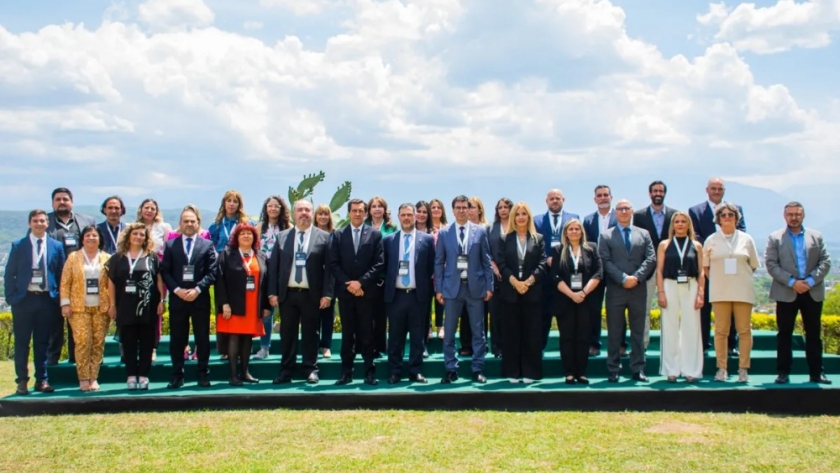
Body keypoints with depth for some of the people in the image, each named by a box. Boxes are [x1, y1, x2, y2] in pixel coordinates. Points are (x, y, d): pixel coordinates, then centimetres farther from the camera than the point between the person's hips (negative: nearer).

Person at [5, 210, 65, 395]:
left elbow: (61, 274, 7)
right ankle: (22, 381, 12)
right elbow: (9, 274, 4)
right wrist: (11, 297, -4)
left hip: (47, 299, 1)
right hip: (24, 298, -1)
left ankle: (42, 380, 14)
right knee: (22, 342, 4)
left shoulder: (57, 246, 5)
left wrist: (59, 299, 0)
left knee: (43, 342, 7)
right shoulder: (18, 246, 3)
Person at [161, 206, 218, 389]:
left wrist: (197, 289, -13)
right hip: (177, 298, 1)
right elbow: (165, 272, 3)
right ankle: (177, 375, 13)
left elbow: (212, 272, -1)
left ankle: (203, 374, 13)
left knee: (202, 338, 5)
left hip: (200, 299, -1)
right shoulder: (170, 245, 8)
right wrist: (176, 290, -11)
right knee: (177, 339, 5)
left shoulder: (207, 245, 5)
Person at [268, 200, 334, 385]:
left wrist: (327, 294, -9)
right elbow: (273, 266, 7)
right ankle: (286, 371, 14)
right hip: (287, 293, 2)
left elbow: (329, 267, -2)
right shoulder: (282, 237, 8)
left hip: (312, 295, -2)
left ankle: (310, 370, 14)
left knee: (310, 333, 5)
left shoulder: (323, 237, 2)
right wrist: (272, 293, -1)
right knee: (287, 334, 7)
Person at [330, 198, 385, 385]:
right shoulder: (338, 235, 8)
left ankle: (370, 372, 7)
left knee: (367, 333, 2)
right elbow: (333, 264, 3)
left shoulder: (375, 235, 4)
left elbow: (379, 264, -3)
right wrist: (348, 284, -9)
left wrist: (361, 282, -12)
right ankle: (346, 372, 9)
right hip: (345, 291, 1)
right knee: (347, 333, 5)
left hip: (367, 291, -1)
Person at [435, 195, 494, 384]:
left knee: (478, 331, 5)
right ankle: (451, 369, 13)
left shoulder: (480, 231, 4)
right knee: (449, 331, 3)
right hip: (452, 286, 0)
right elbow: (439, 262, 5)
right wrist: (438, 288, 0)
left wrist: (489, 286, 0)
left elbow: (486, 260, 5)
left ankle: (478, 369, 13)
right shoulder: (444, 233, 4)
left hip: (475, 286, 0)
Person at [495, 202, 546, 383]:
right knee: (511, 333, 2)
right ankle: (512, 372, 8)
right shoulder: (504, 239, 7)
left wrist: (528, 282, -14)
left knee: (531, 333, 1)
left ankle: (530, 372, 7)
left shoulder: (538, 239, 8)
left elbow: (542, 264, -1)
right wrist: (515, 282, -14)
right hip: (509, 292, 0)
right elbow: (501, 263, -2)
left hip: (532, 292, 0)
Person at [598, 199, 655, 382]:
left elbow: (650, 258, 2)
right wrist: (623, 278, -14)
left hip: (638, 289, 2)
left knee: (638, 331, 5)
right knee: (614, 333, 2)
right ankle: (613, 370, 7)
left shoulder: (644, 234, 12)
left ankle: (638, 369, 11)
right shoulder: (606, 236, 6)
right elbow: (605, 262, -3)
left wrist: (636, 277, -11)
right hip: (615, 290, -2)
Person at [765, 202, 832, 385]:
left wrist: (811, 281, -12)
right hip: (786, 293, -2)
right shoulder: (775, 238, 3)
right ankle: (783, 373, 8)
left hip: (813, 292, 2)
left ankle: (816, 373, 12)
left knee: (814, 334, 6)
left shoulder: (816, 236, 9)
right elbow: (771, 265, -5)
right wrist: (792, 282, -15)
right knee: (784, 334, 3)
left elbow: (825, 262, 3)